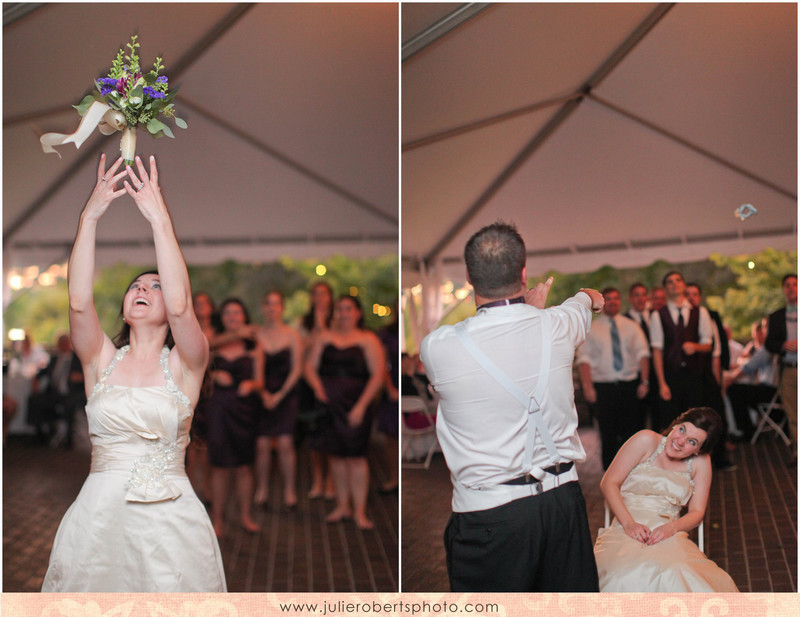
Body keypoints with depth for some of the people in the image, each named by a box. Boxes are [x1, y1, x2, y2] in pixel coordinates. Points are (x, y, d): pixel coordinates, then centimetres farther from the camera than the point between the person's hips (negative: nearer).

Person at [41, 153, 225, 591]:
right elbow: (78, 301, -13)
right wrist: (90, 215, -18)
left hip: (169, 520, -2)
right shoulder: (102, 359, 5)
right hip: (98, 516, 2)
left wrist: (159, 217, -21)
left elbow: (180, 305, -20)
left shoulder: (184, 363, -1)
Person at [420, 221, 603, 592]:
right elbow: (581, 305, 22)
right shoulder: (556, 327, -6)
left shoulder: (436, 348, -15)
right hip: (562, 500, 3)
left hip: (488, 513, -3)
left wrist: (527, 308, 22)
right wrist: (589, 296, 46)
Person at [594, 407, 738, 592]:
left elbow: (697, 512, 8)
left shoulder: (700, 462, 10)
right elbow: (608, 483, -1)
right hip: (627, 533, -1)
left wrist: (672, 527, -14)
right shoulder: (647, 441, 2)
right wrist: (629, 523, -14)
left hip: (669, 536, 2)